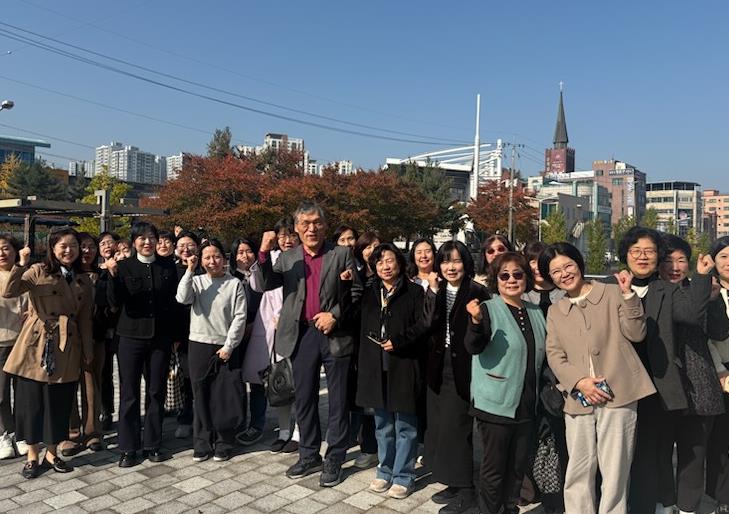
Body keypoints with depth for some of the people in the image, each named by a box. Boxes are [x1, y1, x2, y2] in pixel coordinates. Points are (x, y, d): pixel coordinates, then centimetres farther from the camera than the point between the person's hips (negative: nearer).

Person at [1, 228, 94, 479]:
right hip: (37, 346, -3)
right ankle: (32, 455, 21)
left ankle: (51, 453, 26)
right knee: (32, 399, 5)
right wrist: (21, 265, -27)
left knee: (60, 402, 9)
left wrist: (88, 351, 11)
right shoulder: (39, 272, -1)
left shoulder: (84, 281, 10)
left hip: (67, 349, 3)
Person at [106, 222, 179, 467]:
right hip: (132, 337, -1)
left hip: (161, 337, 2)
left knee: (156, 391, 9)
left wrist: (177, 334, 4)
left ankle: (152, 445, 21)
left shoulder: (168, 266, 4)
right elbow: (115, 302, -8)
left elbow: (175, 300, 6)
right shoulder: (124, 266, -1)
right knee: (129, 393, 5)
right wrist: (113, 275, -22)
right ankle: (128, 448, 16)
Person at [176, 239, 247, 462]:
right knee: (201, 394, 8)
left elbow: (240, 318, -4)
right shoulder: (196, 281, 6)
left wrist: (228, 346, -9)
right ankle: (202, 443, 19)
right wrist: (190, 271, -12)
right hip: (199, 345, 2)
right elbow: (182, 298, -13)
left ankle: (223, 443, 15)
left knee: (224, 395, 3)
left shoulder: (235, 284, -1)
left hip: (225, 347, -2)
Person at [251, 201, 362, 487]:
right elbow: (265, 284, -4)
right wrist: (264, 252, -16)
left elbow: (356, 292, -2)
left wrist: (334, 314, -14)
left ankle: (334, 460, 19)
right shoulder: (287, 259, 9)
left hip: (335, 335, -3)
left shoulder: (342, 254, 1)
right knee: (304, 399, 13)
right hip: (302, 336, 3)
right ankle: (309, 456, 29)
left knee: (338, 401, 5)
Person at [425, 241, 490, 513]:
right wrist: (433, 293, -13)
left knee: (457, 427, -1)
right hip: (439, 368, 6)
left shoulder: (477, 292, -9)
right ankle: (454, 483, 28)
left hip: (464, 369, -6)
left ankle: (466, 490, 15)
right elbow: (426, 326, -7)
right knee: (439, 427, 12)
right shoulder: (436, 291, 8)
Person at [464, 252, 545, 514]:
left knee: (518, 465, 16)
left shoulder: (535, 312, 8)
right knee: (494, 467, 3)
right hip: (496, 404, -6)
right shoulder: (488, 309, -10)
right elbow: (473, 347, -25)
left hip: (526, 404, 6)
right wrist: (476, 321, -42)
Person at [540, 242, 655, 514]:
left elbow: (636, 334, -2)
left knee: (615, 470, 2)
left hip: (618, 394, -3)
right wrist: (579, 382, -9)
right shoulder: (555, 311, 14)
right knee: (578, 471, 8)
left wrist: (628, 294, -11)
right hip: (578, 398, 3)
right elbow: (554, 355, 7)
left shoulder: (613, 294, 5)